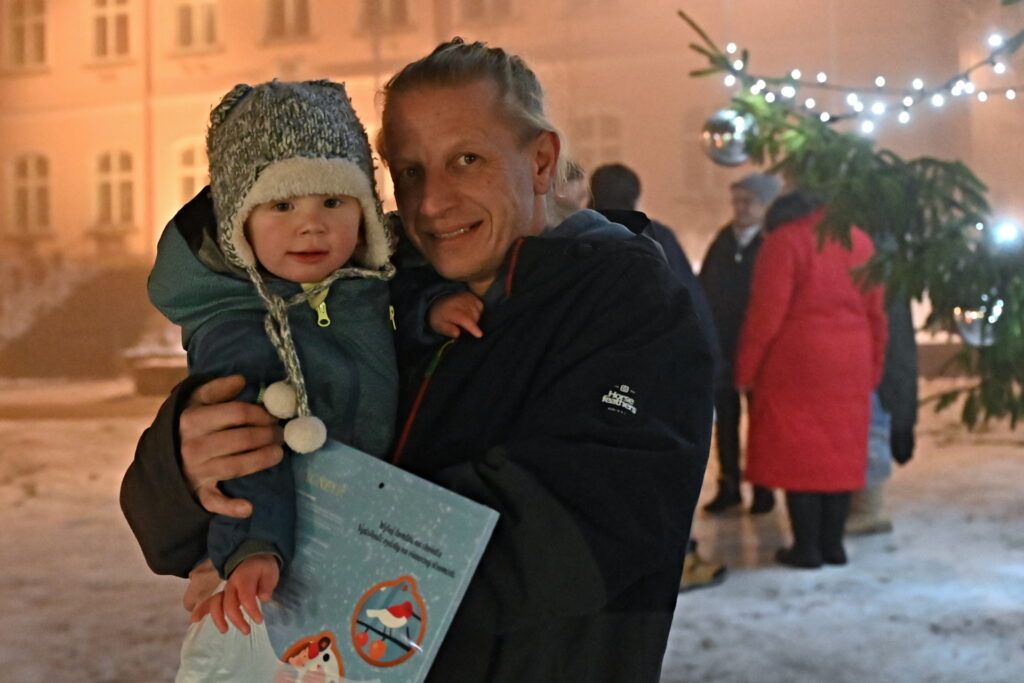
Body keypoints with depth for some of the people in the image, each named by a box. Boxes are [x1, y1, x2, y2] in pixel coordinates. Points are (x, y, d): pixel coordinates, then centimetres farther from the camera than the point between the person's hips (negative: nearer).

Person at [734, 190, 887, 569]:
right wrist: (873, 368, 18)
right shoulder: (860, 241, 12)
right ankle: (833, 543, 14)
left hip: (797, 364, -5)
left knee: (798, 453, 1)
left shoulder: (783, 241, -5)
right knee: (839, 453, 11)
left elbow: (766, 314, -11)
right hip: (850, 367, 5)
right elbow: (876, 313, 12)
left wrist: (746, 369, -5)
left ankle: (807, 547, 3)